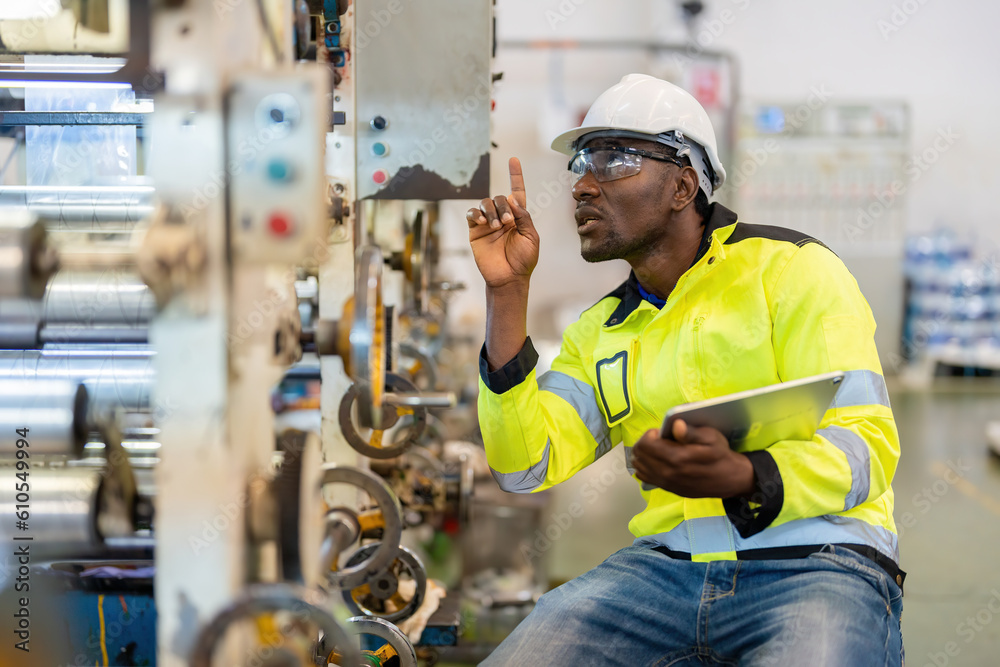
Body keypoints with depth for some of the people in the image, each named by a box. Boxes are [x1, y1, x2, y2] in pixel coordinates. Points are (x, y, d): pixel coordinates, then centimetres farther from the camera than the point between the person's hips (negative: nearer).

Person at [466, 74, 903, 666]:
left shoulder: (791, 268, 2)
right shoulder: (599, 330, 18)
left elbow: (865, 447, -8)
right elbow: (526, 466, 4)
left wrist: (738, 478, -28)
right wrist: (508, 290, 2)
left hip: (816, 559, -4)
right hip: (666, 563, 5)